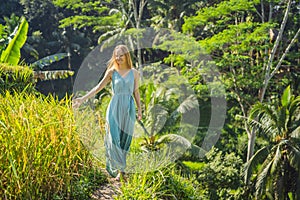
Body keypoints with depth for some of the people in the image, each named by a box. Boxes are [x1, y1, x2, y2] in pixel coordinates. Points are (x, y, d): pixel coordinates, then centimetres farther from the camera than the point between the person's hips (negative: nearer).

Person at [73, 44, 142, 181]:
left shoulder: (134, 72, 5)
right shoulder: (112, 72, 1)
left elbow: (136, 92, 11)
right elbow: (98, 87, 0)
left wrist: (139, 109, 10)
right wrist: (83, 99, -6)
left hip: (129, 108, 1)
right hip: (115, 107, -1)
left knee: (125, 139, 4)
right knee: (114, 137, -7)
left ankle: (119, 169, 13)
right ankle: (120, 168, 1)